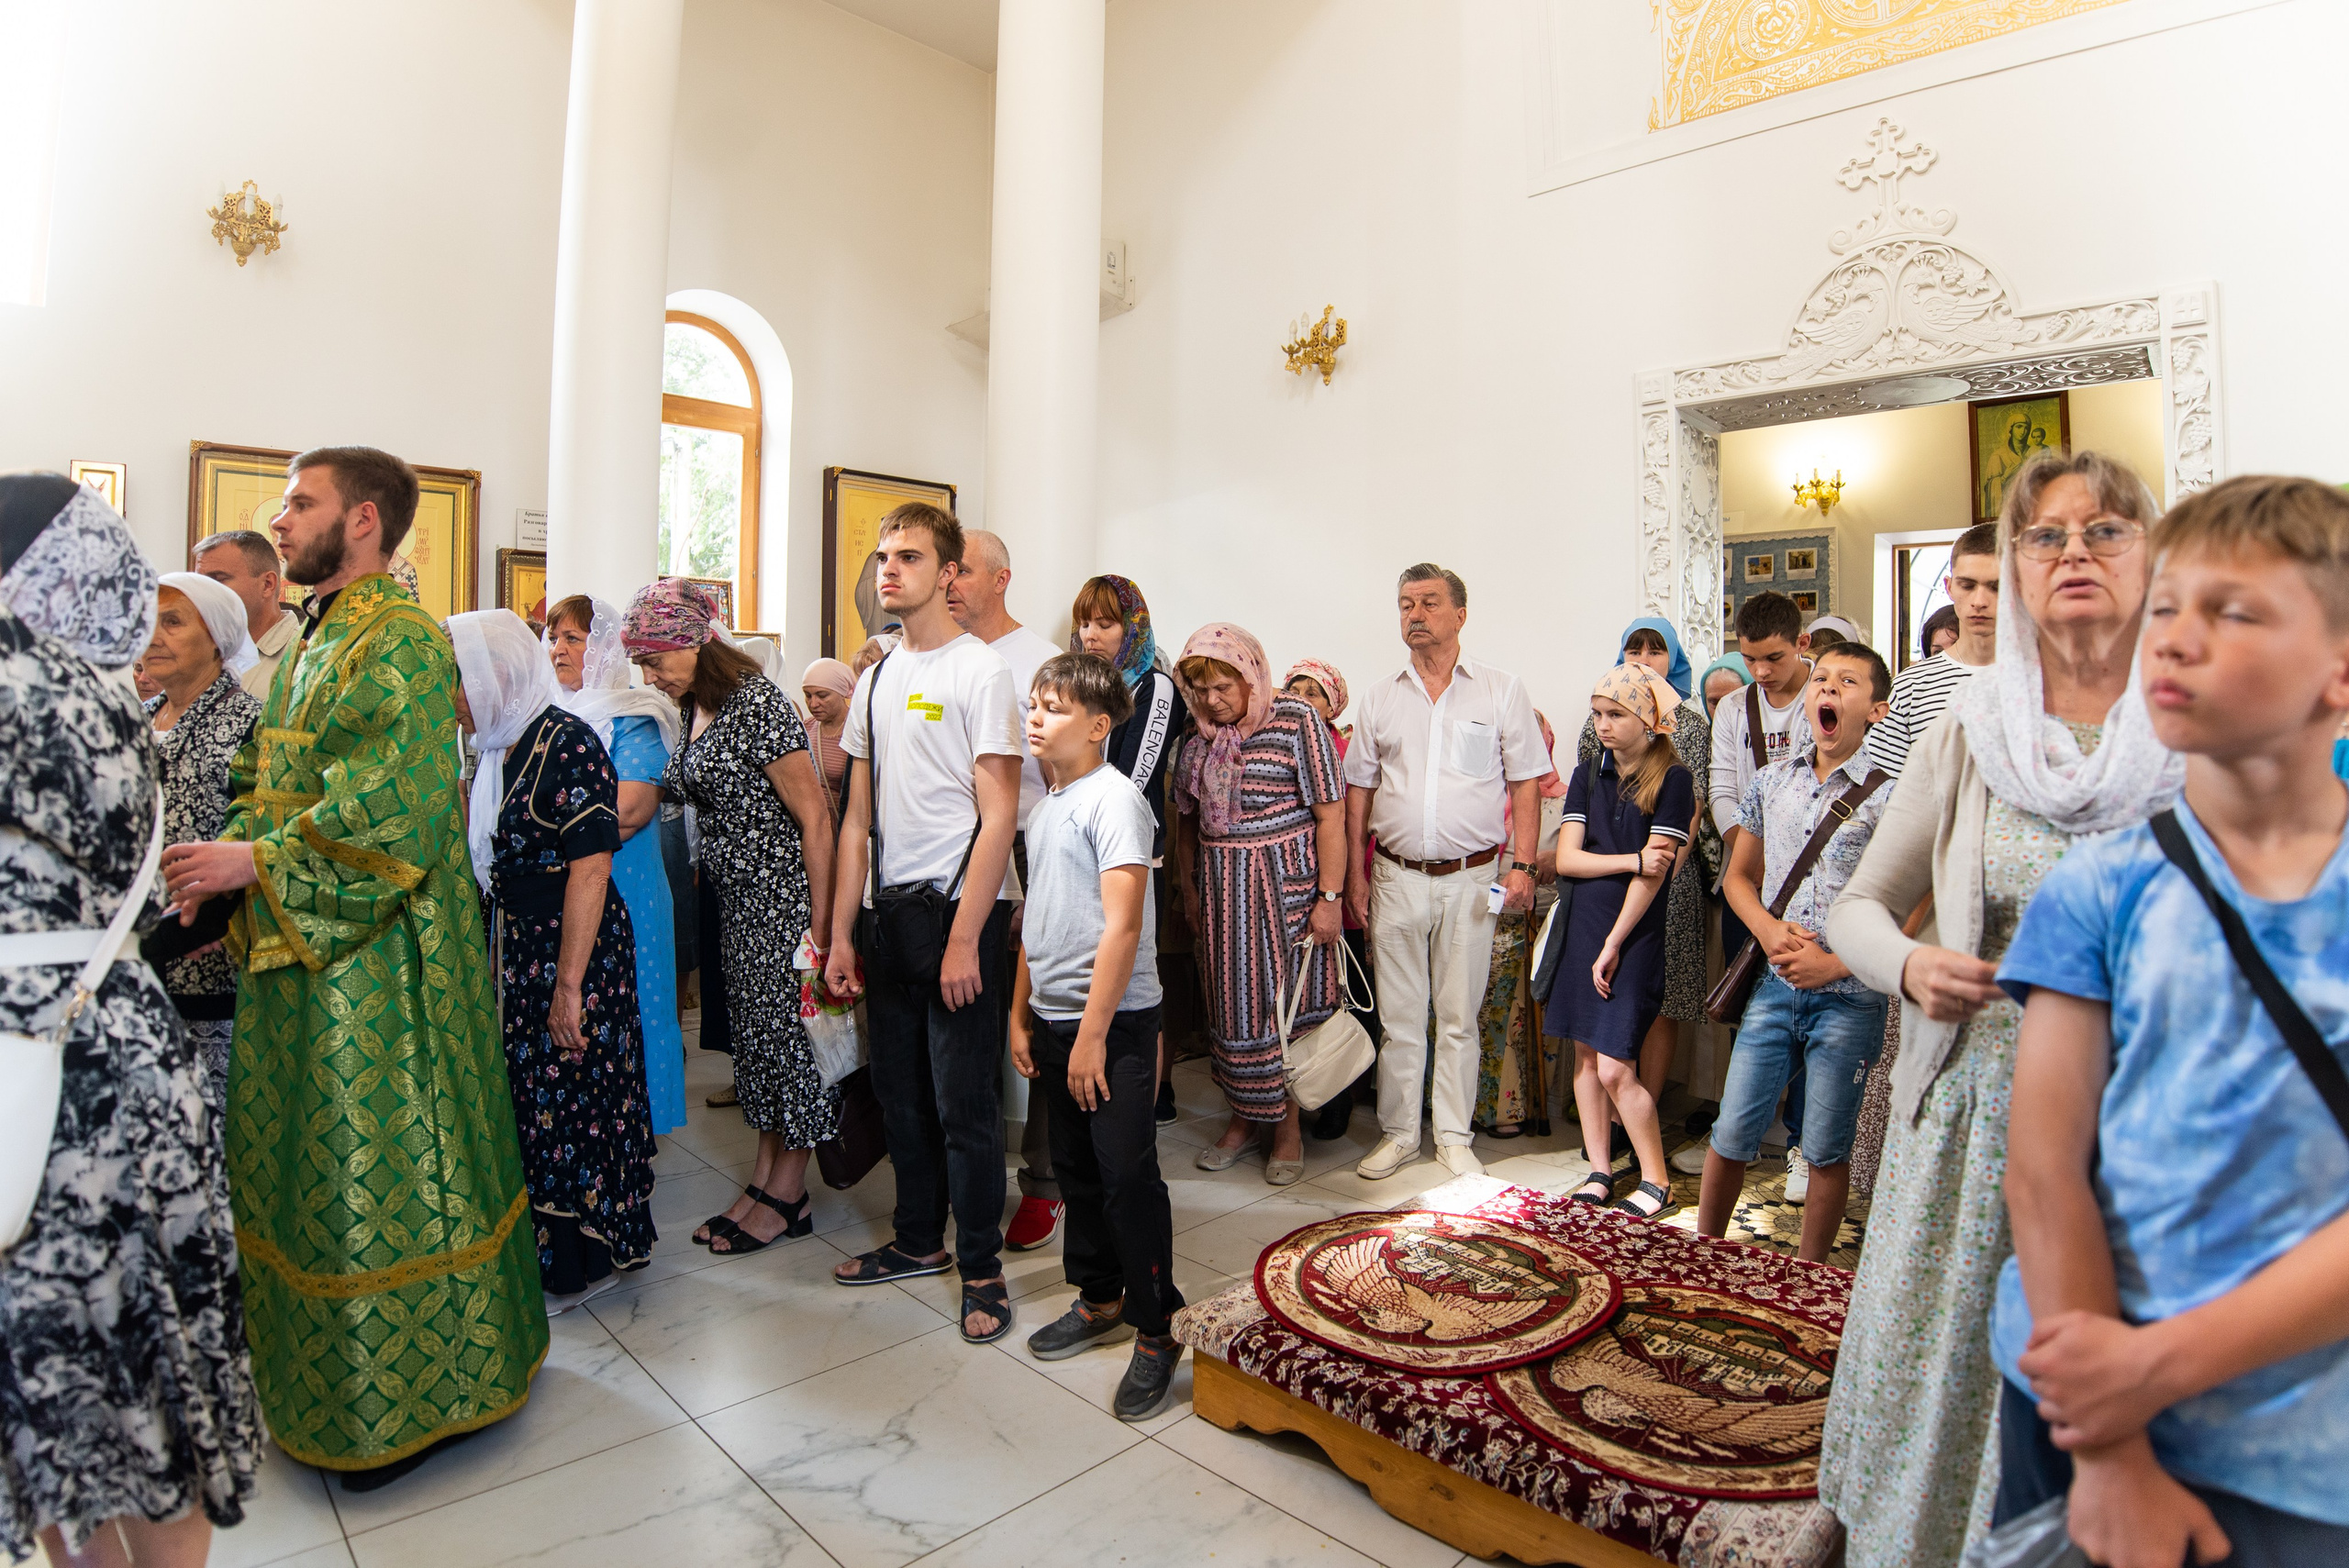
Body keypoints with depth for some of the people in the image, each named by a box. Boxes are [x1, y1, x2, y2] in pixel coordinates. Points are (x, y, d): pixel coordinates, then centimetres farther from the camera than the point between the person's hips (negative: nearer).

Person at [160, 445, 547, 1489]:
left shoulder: (401, 643, -15)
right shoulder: (309, 649, 15)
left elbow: (397, 810, -23)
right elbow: (268, 786, 19)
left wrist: (253, 861, -20)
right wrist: (222, 865, 2)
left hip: (373, 963, -9)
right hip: (295, 953, 10)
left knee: (379, 1171, 1)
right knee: (310, 1165, 19)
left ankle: (405, 1401, 18)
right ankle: (324, 1369, 37)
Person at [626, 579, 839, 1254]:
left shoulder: (757, 703, -17)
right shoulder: (694, 708, 10)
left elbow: (814, 817, -20)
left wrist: (821, 925, -20)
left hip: (785, 895, -9)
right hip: (737, 900, 9)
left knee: (788, 1030, 1)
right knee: (752, 1029, 13)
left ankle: (787, 1195, 15)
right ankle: (765, 1177, 26)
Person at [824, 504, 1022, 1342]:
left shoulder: (980, 671, -9)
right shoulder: (875, 679, 13)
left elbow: (999, 816, -14)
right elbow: (858, 818, 14)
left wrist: (965, 936, -18)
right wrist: (840, 934, 11)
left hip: (958, 908, -7)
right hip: (890, 908, 7)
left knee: (964, 1100, 1)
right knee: (899, 1089, 16)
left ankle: (981, 1266, 18)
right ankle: (917, 1239, 34)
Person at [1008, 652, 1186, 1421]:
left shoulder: (1114, 798, -15)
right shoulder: (1045, 805, 11)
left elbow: (1122, 926, -20)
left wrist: (1093, 1034, -20)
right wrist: (1021, 1014, 15)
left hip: (1114, 1021, -8)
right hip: (1054, 1018, 8)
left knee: (1128, 1175, -1)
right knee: (1077, 1169, 18)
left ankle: (1156, 1329, 14)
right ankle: (1099, 1301, 35)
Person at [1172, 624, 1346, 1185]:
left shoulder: (1297, 721, -10)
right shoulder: (1199, 737, 6)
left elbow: (1331, 813, -11)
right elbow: (1186, 817, 16)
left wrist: (1329, 897, -13)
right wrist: (1188, 888, 13)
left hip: (1285, 884, -5)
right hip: (1220, 889, 5)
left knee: (1287, 1006, 2)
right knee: (1230, 1006, 10)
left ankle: (1288, 1125, 19)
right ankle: (1243, 1119, 26)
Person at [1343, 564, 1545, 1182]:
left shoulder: (1501, 690, 2)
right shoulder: (1380, 698, 8)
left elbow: (1526, 782, 2)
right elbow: (1358, 790, 10)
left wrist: (1522, 865, -6)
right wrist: (1354, 872, 5)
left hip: (1471, 877, -2)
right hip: (1396, 876, 2)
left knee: (1459, 1016, 7)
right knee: (1399, 1015, 8)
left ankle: (1454, 1135, 21)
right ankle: (1398, 1131, 21)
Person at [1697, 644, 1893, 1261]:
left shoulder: (1887, 797, -6)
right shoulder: (1770, 782, 6)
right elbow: (1739, 875, 14)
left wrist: (1835, 962, -14)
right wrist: (1767, 928, -5)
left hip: (1849, 997, -3)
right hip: (1773, 986, 3)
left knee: (1828, 1151, 8)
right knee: (1732, 1133, 6)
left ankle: (1808, 1274, 27)